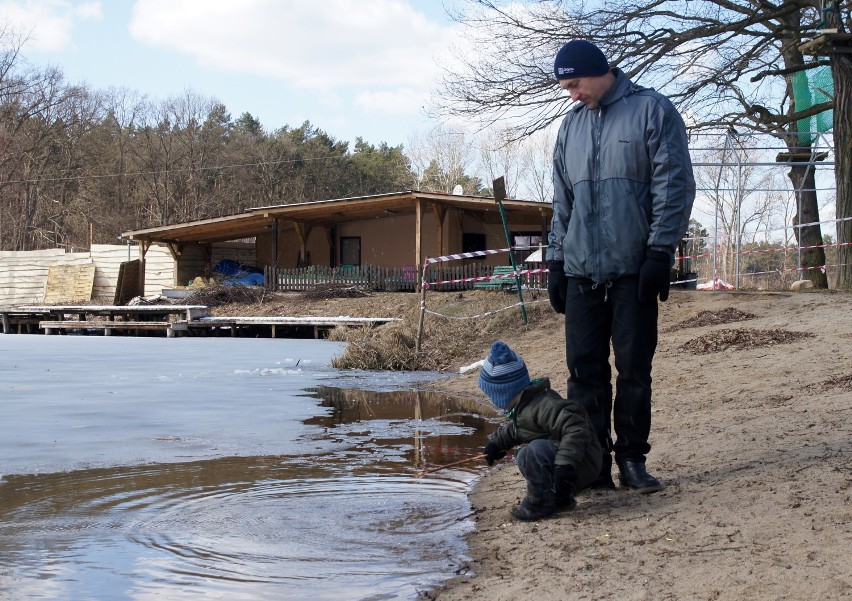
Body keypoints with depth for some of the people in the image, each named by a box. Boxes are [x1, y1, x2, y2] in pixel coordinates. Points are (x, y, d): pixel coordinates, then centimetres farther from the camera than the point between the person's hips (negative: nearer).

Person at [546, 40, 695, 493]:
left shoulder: (652, 110, 0)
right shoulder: (572, 124, 17)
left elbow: (675, 185, -6)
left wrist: (660, 251, -13)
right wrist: (555, 260, 13)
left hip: (633, 269, -4)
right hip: (581, 270, 5)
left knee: (634, 370, 1)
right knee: (584, 371, 1)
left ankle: (632, 460, 11)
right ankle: (593, 466, 6)